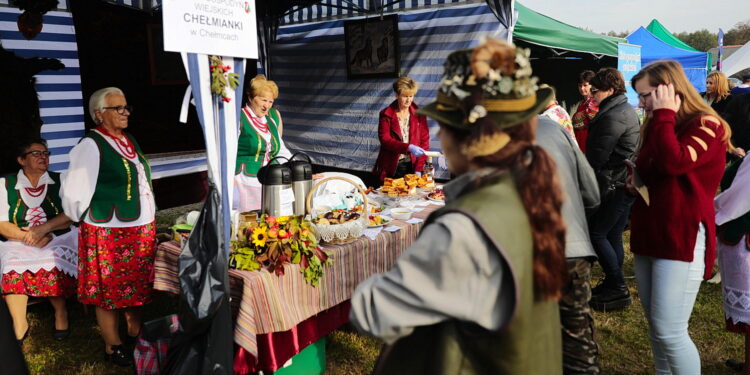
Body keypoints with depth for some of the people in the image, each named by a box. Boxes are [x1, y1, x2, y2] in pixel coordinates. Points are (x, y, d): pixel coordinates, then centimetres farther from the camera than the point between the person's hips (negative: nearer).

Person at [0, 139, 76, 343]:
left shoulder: (60, 181, 8)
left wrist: (43, 228, -18)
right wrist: (28, 237, -15)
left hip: (58, 241, -1)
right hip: (19, 244, 1)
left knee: (53, 262, -32)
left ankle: (61, 313, -10)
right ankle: (19, 326, -22)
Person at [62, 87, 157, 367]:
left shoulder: (129, 140, 10)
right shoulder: (91, 145, -15)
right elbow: (76, 190, -14)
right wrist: (88, 221, -2)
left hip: (141, 229, 7)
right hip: (109, 233, -7)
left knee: (136, 283, 17)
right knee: (110, 289, 6)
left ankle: (135, 333, 35)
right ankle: (112, 347, 22)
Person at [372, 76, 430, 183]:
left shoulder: (419, 114, 4)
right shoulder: (386, 115, -1)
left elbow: (424, 141, 2)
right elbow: (385, 140, -12)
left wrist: (419, 170, -7)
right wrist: (409, 147, -26)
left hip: (412, 166, 1)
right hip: (391, 169, -1)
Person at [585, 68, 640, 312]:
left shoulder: (612, 117, -18)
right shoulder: (626, 110, 16)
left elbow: (596, 157, -18)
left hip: (615, 186, -10)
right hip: (626, 183, 10)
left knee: (596, 233, -6)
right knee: (613, 236, 14)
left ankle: (618, 290, 1)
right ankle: (614, 285, 23)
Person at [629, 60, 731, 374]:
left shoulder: (706, 125, -9)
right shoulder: (656, 127, 15)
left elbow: (674, 163, -28)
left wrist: (665, 115, -17)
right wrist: (635, 182, 7)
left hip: (683, 238, -8)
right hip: (648, 234, 8)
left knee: (669, 331, -9)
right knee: (655, 327, 13)